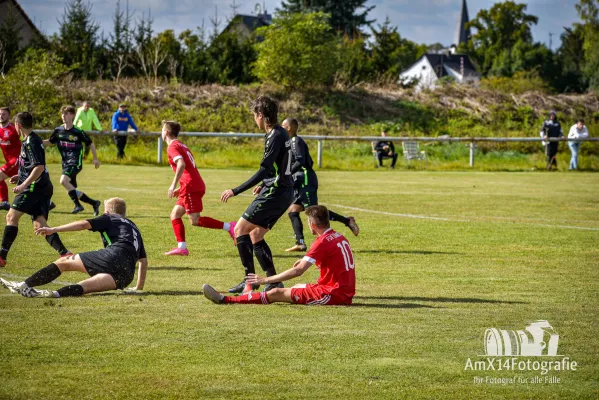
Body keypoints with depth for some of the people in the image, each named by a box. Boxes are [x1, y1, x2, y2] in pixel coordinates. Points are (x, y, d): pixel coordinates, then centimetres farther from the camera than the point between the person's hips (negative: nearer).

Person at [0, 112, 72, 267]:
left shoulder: (31, 142, -13)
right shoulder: (33, 139, 18)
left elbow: (39, 167, -23)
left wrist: (24, 185, -25)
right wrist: (20, 177, 26)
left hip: (35, 187, -10)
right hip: (44, 188, 10)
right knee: (39, 225, 1)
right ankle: (65, 254, -13)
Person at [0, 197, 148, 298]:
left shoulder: (109, 219, 19)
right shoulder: (134, 228, 37)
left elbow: (84, 224, 3)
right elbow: (143, 260, 35)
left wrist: (54, 230, 1)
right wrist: (139, 287, 41)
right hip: (127, 276, 5)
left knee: (64, 262, 5)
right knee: (86, 286, -11)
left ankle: (24, 286, -6)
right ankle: (59, 293, -45)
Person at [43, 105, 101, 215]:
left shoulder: (78, 132, -9)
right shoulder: (58, 130, 5)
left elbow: (90, 143, 3)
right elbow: (50, 142, 18)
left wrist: (95, 159, 3)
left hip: (75, 163, -7)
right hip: (65, 164, 7)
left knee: (63, 180, -28)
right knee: (71, 191, 7)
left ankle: (78, 205, -17)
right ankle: (94, 203, 22)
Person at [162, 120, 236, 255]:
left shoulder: (172, 147, -6)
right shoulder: (181, 146, 23)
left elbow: (181, 164, -24)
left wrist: (174, 185, -25)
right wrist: (181, 188, 27)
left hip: (191, 187, -10)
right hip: (196, 185, 10)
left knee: (195, 220, -12)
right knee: (175, 215, 10)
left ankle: (228, 227, -17)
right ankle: (182, 247, 3)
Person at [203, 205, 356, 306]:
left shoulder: (323, 242, -16)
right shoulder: (340, 237, 11)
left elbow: (298, 271, -19)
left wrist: (266, 280, -14)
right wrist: (307, 260, 29)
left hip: (333, 294, -9)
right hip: (346, 293, 9)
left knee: (276, 294, -6)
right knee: (297, 287, 28)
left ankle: (224, 299, -5)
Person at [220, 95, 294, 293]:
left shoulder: (275, 137, -17)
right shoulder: (282, 133, 13)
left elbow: (264, 170, -23)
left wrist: (236, 191, -21)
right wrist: (264, 185, 29)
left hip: (275, 193, -10)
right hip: (284, 191, 10)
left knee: (240, 229, -5)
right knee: (255, 235, 14)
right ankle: (273, 281, 11)